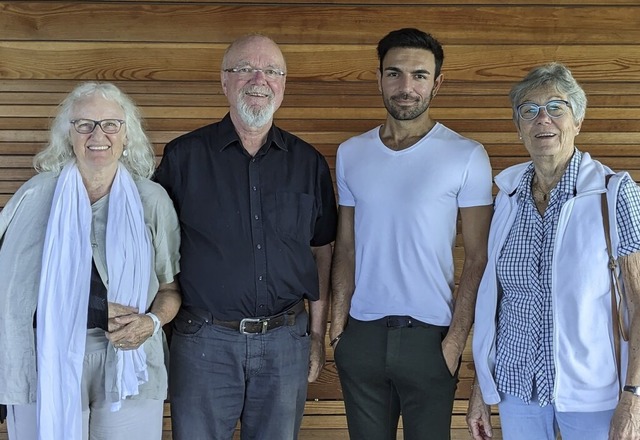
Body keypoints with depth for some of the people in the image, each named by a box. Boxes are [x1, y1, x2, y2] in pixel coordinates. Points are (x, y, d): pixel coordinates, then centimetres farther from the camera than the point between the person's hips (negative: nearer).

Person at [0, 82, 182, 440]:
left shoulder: (152, 199, 5)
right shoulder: (37, 195, 3)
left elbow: (171, 287, 9)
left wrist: (151, 322, -13)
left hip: (129, 361, 1)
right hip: (49, 362, 0)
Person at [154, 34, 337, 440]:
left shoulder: (308, 163, 6)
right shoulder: (183, 156, -1)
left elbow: (321, 253, 10)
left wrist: (317, 336, 8)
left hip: (286, 339, 2)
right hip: (205, 339, -2)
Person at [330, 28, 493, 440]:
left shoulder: (467, 156, -6)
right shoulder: (351, 153, 5)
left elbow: (477, 259, -5)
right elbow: (346, 248, 9)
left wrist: (456, 340, -10)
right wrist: (337, 325, 2)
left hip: (429, 336, -3)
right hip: (362, 333, 3)